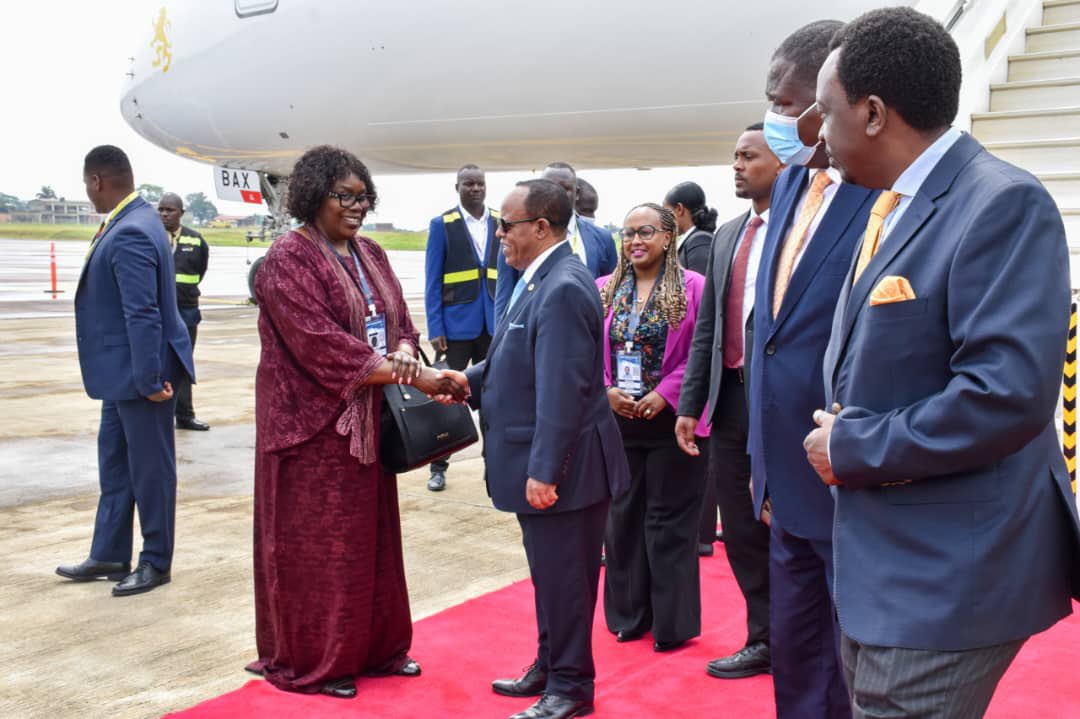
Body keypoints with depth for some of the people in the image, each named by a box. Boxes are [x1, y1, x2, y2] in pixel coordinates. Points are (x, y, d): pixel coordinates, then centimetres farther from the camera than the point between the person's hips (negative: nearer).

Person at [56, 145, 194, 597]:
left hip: (139, 374, -10)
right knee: (114, 464, 18)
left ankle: (156, 562, 18)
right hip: (122, 373, 10)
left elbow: (144, 315, -25)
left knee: (149, 468, 4)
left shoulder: (130, 234, -23)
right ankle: (109, 556, 30)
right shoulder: (127, 224, 10)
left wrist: (149, 380, -23)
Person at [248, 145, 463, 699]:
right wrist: (412, 377, -24)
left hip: (368, 417, 7)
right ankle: (312, 660, 17)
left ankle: (375, 647, 26)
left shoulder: (371, 256, 11)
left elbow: (400, 321, 9)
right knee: (317, 542, 3)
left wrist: (404, 352, -16)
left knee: (369, 536, 13)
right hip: (314, 420, -7)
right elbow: (320, 343, -22)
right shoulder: (288, 259, -13)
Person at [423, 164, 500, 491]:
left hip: (494, 324, 3)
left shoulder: (499, 223, 5)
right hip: (457, 323, -3)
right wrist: (435, 328, -11)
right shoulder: (442, 225, -3)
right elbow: (433, 281, -5)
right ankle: (438, 467, 13)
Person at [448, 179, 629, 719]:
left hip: (560, 468, -10)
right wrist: (471, 379, 7)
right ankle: (550, 666, 35)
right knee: (550, 573, 21)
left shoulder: (563, 289, -22)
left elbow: (562, 390, -26)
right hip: (539, 462, 10)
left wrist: (544, 471, -25)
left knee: (563, 578, 4)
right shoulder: (541, 280, 10)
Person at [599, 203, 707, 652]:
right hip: (617, 420, 4)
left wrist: (666, 395, -17)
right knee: (623, 517, 12)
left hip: (670, 421, -4)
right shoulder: (604, 290, 6)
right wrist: (606, 391, -10)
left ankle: (672, 623, 16)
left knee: (669, 522, 4)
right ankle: (628, 614, 26)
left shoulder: (694, 287, -7)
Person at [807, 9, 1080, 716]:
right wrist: (840, 439, 2)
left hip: (945, 573, -9)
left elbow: (1008, 393, -28)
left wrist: (852, 449, -17)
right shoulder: (890, 206, 10)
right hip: (882, 556, 9)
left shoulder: (1002, 203, -19)